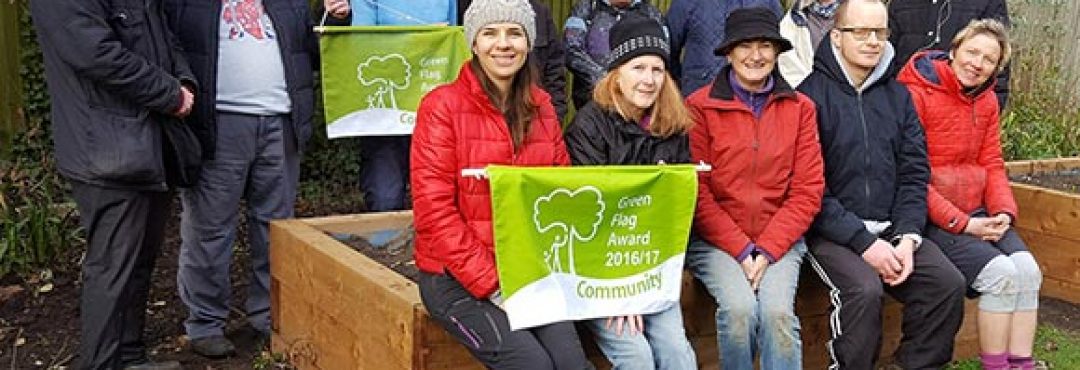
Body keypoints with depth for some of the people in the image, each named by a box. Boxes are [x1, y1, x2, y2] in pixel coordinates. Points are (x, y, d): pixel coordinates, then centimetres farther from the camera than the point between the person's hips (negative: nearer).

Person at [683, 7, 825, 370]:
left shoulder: (800, 107, 7)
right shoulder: (700, 106, -2)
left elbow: (808, 191, 3)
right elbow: (695, 191, -4)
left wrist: (767, 249, -9)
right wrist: (741, 249, -11)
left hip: (780, 240, 2)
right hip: (715, 241, -2)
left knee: (778, 310, -25)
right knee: (740, 307, -27)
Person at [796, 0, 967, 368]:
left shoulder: (898, 95, 12)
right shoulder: (811, 93, -7)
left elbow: (915, 172, 8)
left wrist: (908, 237, -8)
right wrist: (863, 243, -17)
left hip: (892, 228, 5)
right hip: (832, 232, -5)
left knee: (949, 283, -14)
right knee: (865, 290, -29)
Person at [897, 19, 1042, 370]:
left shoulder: (986, 101, 11)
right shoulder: (916, 94, -13)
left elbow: (992, 164, 11)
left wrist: (1003, 211, -8)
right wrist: (961, 223, -17)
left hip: (977, 212, 7)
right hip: (932, 217, -7)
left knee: (1027, 269, -15)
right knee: (1001, 272, -21)